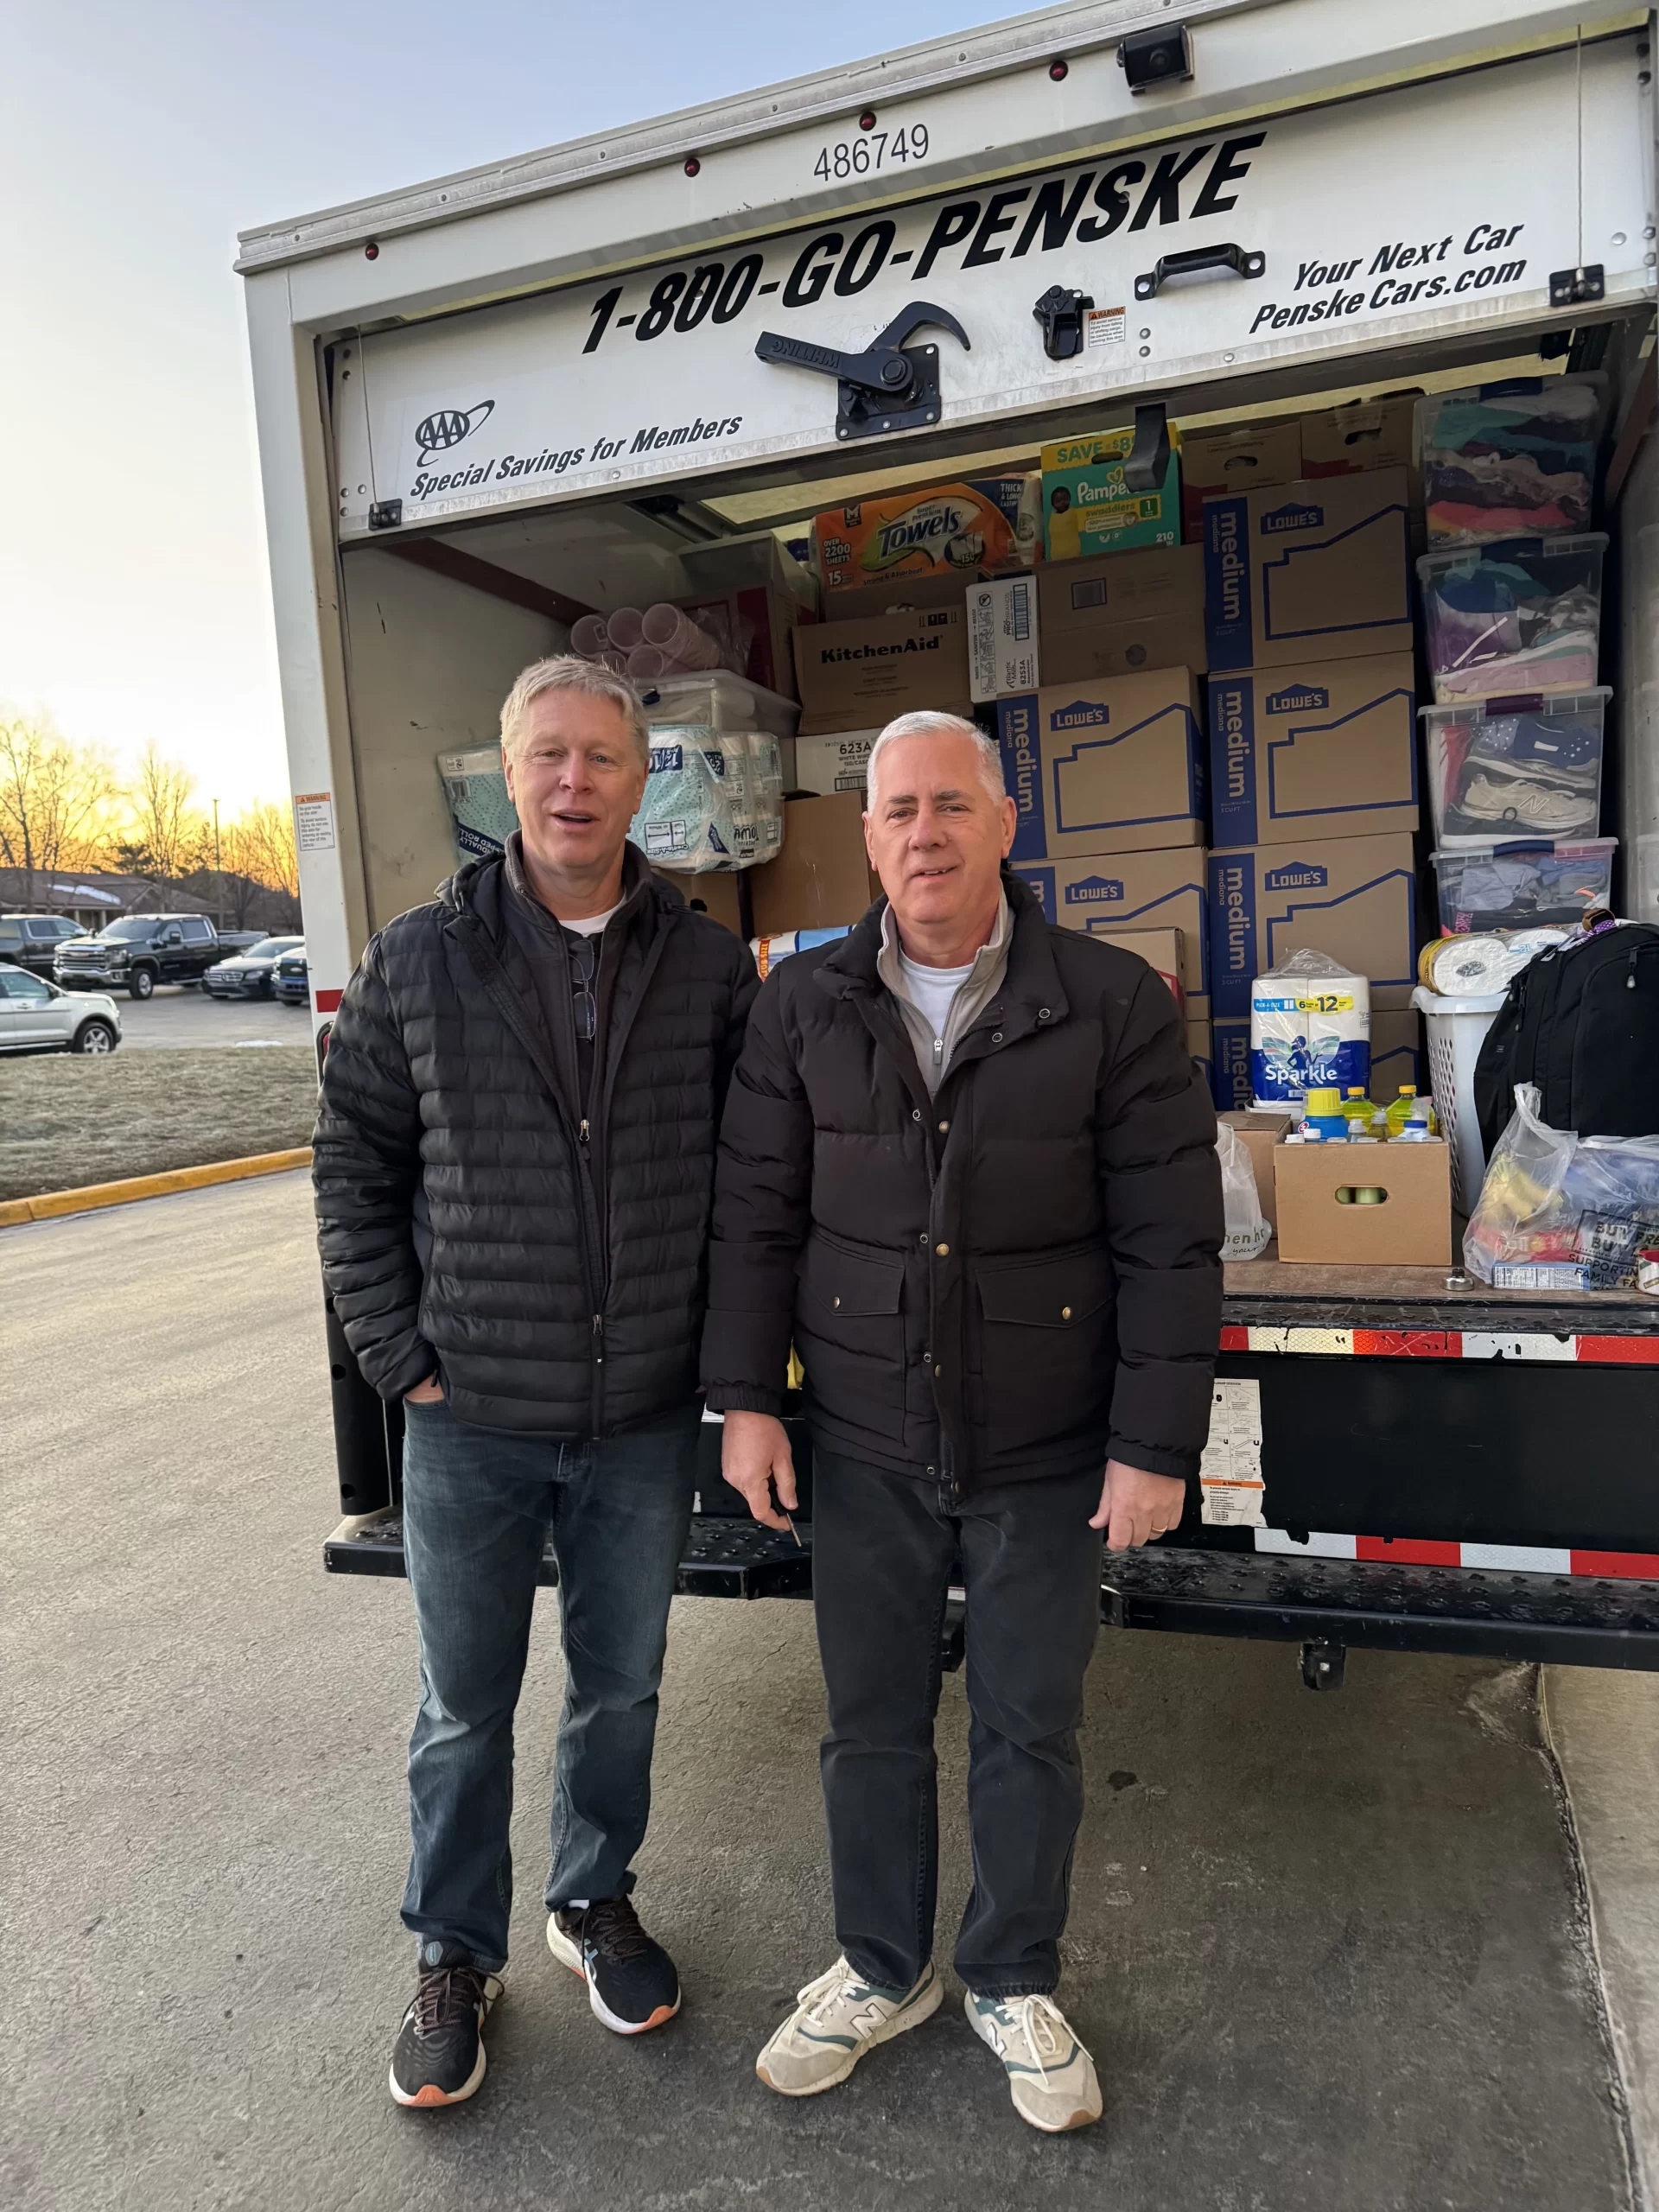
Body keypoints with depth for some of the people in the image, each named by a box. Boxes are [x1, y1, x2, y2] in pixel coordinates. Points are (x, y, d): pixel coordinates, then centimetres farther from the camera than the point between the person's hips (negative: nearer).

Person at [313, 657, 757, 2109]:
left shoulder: (710, 968, -3)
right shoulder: (419, 961, -5)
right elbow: (355, 1164, 0)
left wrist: (722, 1347, -1)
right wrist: (399, 1354, -5)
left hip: (648, 1417, 1)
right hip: (471, 1418, -1)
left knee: (621, 1683, 19)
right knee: (466, 1704, 15)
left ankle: (595, 1902, 45)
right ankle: (456, 1958, 39)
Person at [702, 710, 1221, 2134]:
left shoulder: (1113, 1004, -10)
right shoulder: (804, 1007, -3)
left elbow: (1170, 1241, -8)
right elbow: (754, 1214, 2)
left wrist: (1156, 1443, -9)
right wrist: (747, 1397, -1)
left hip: (1045, 1455, -1)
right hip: (865, 1447, 2)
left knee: (1031, 1729, 16)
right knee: (872, 1722, 17)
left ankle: (1015, 1983, 42)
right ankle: (884, 1972, 43)